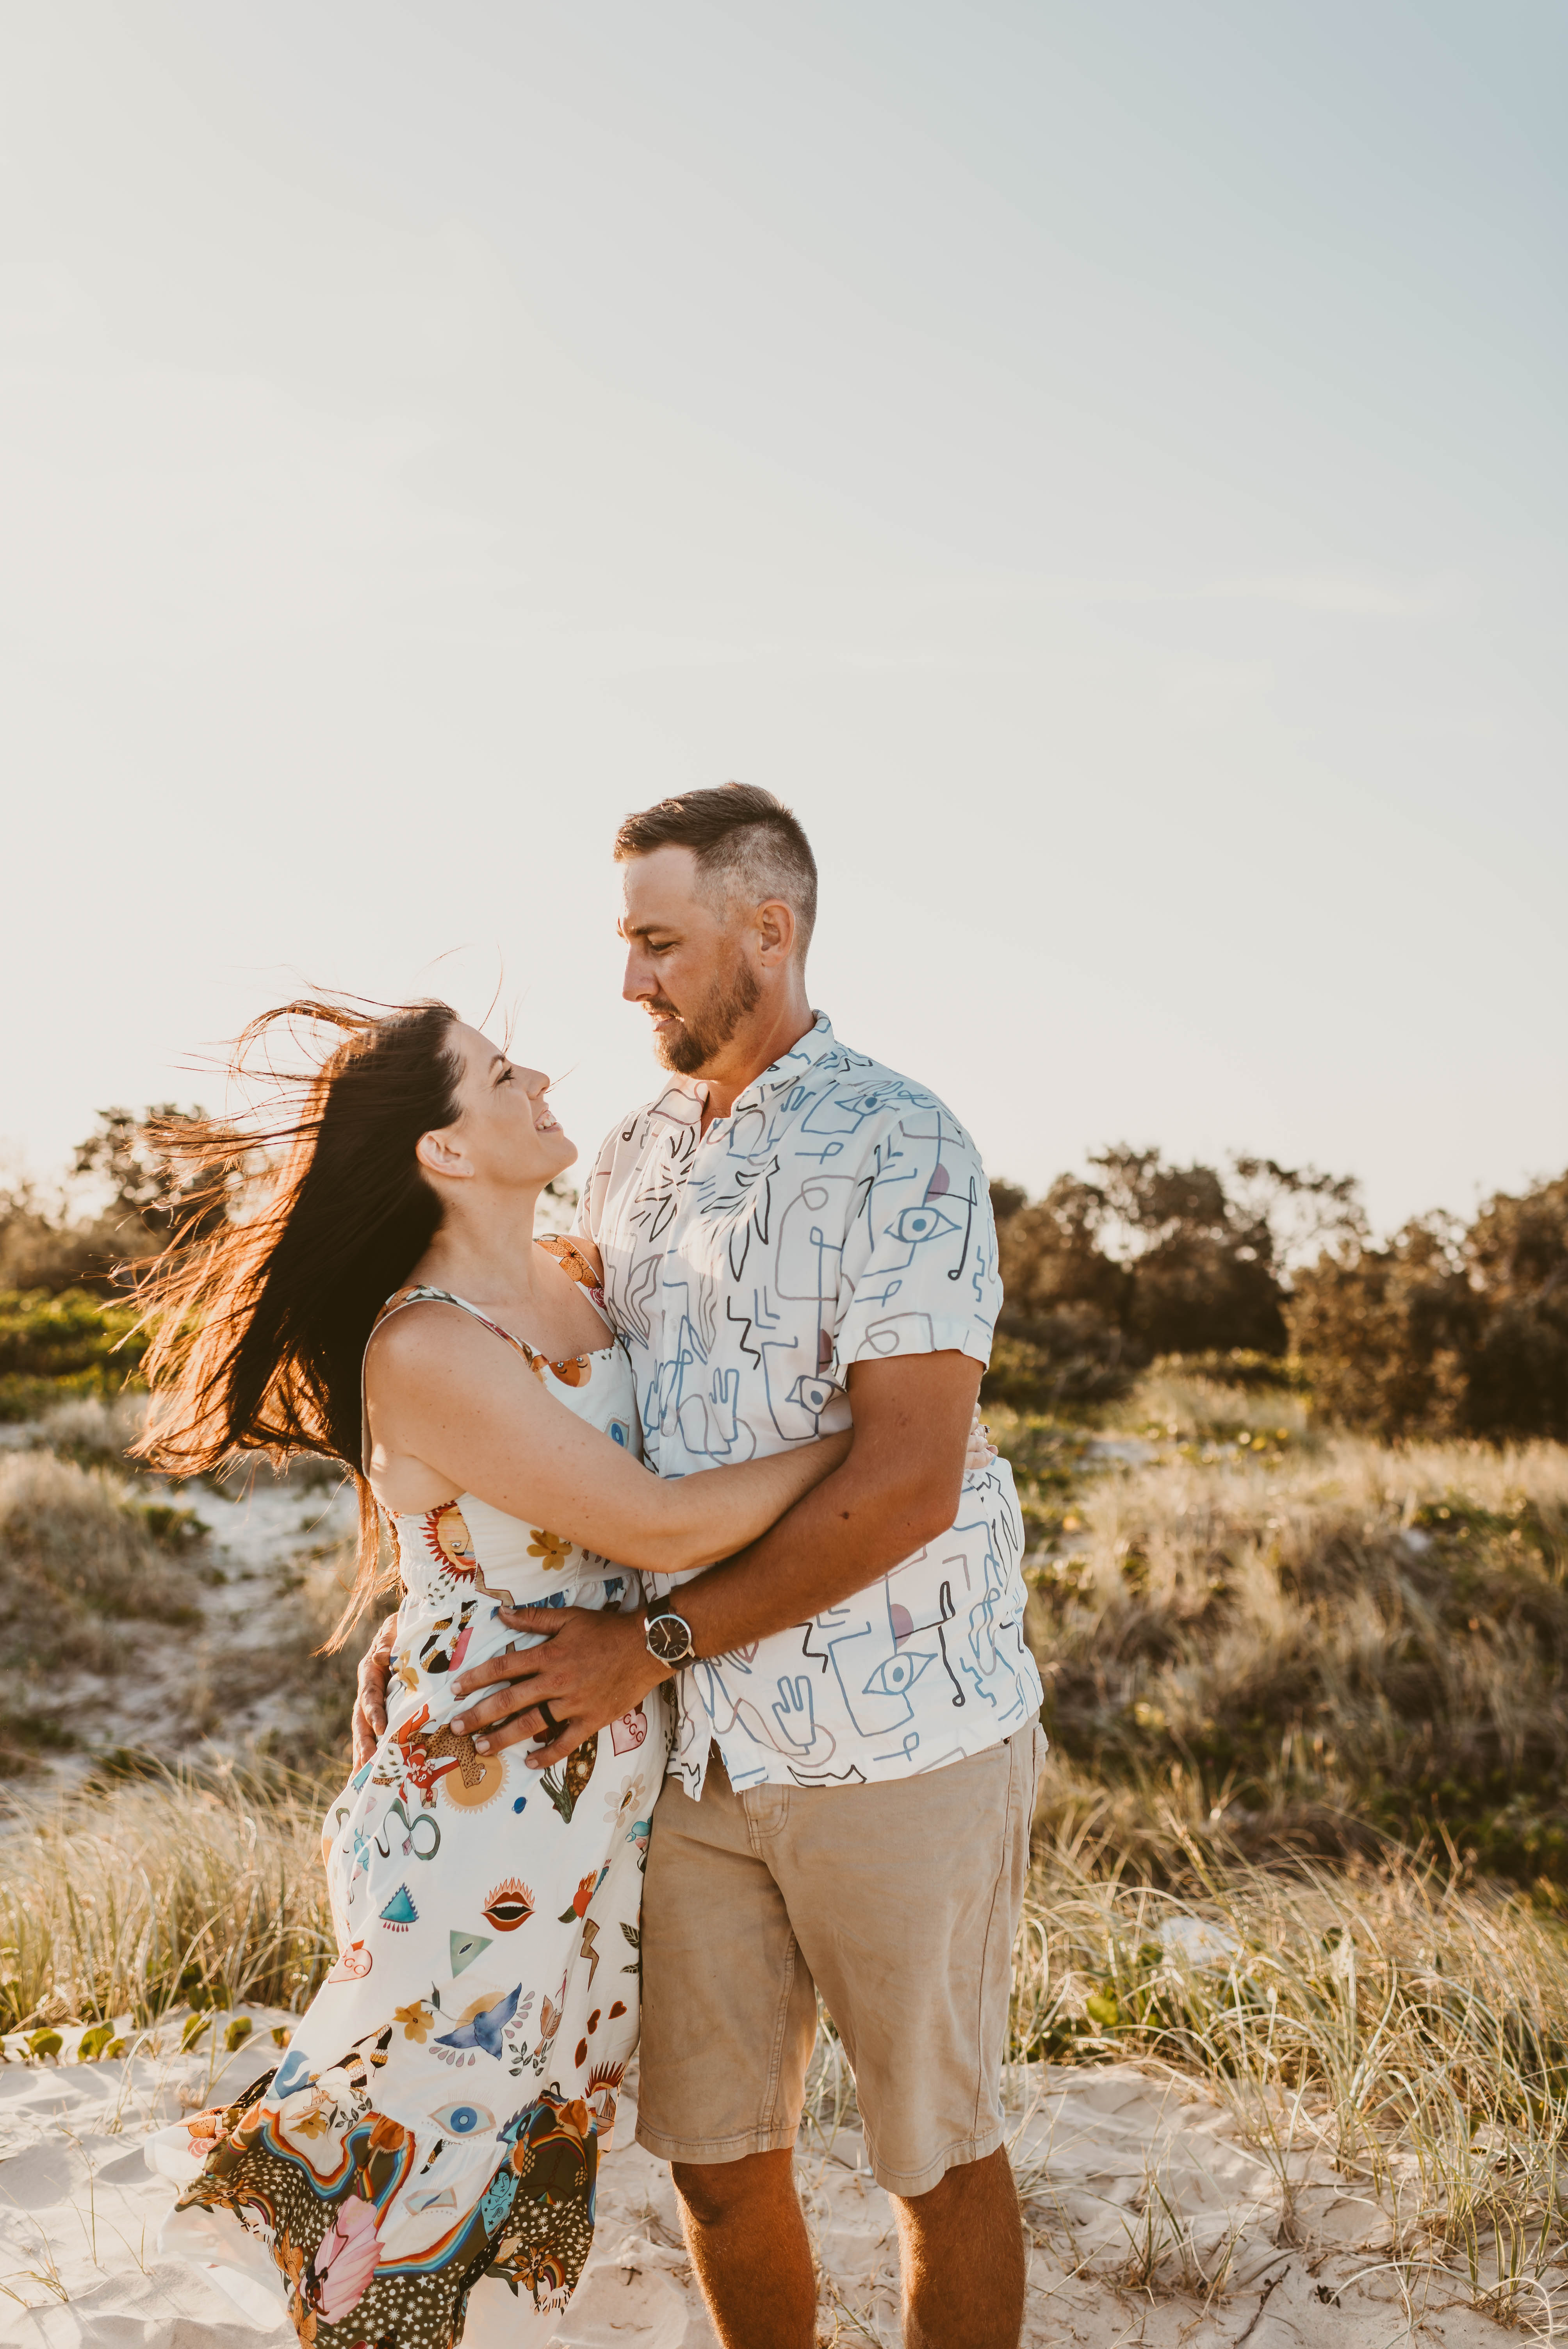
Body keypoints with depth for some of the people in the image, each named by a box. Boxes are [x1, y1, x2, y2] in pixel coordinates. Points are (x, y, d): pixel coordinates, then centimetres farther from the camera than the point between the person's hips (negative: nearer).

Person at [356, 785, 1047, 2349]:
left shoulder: (897, 1149, -11)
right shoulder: (634, 1161, 10)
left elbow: (904, 1482, -20)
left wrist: (650, 1645, -18)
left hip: (899, 1736, -6)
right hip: (701, 1747, 6)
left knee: (936, 2147, 11)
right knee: (712, 2146, 14)